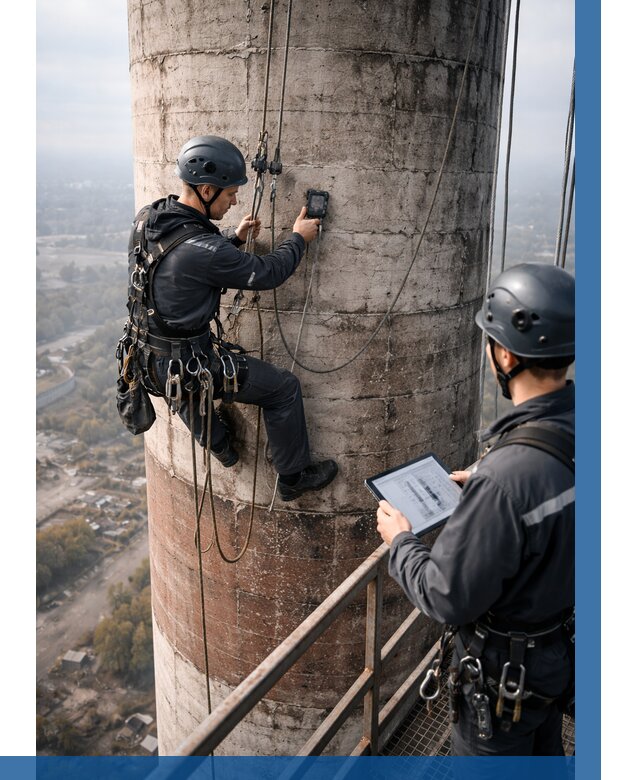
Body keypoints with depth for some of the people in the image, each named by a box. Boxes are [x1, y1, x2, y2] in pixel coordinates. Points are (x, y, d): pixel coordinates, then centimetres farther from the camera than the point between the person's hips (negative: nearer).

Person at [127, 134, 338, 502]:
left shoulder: (148, 218, -3)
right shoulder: (201, 250, -28)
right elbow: (266, 274, -15)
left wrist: (234, 238, 6)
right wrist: (298, 238, 0)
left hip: (149, 356, 8)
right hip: (184, 368, -8)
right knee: (284, 387, 5)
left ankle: (220, 444, 53)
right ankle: (294, 477, 23)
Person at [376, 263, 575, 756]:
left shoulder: (506, 477, -39)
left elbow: (448, 599, -28)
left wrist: (400, 541, -12)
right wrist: (483, 488, 9)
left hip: (505, 670, -7)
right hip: (562, 647, 7)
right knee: (543, 754, 30)